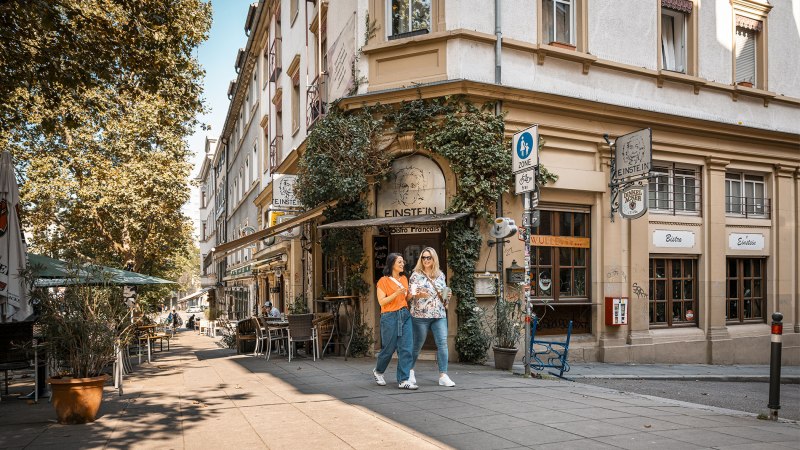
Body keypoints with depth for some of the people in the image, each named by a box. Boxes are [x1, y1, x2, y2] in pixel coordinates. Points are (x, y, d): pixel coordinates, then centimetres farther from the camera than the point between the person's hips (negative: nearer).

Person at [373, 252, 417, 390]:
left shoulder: (404, 279, 13)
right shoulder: (383, 281, -5)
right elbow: (381, 302, -10)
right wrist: (396, 293, -20)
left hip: (405, 315, 5)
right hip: (390, 317, -5)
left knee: (406, 348, -4)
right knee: (389, 348, 5)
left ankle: (403, 380, 1)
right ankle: (378, 371, 32)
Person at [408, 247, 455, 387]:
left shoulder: (440, 275, 10)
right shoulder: (416, 274, -2)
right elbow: (410, 295, -6)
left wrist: (447, 296, 0)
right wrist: (418, 294, -27)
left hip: (440, 315, 4)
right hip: (420, 315, -3)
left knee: (443, 343, -6)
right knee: (417, 345, 7)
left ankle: (443, 376, -3)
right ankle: (410, 371, 28)